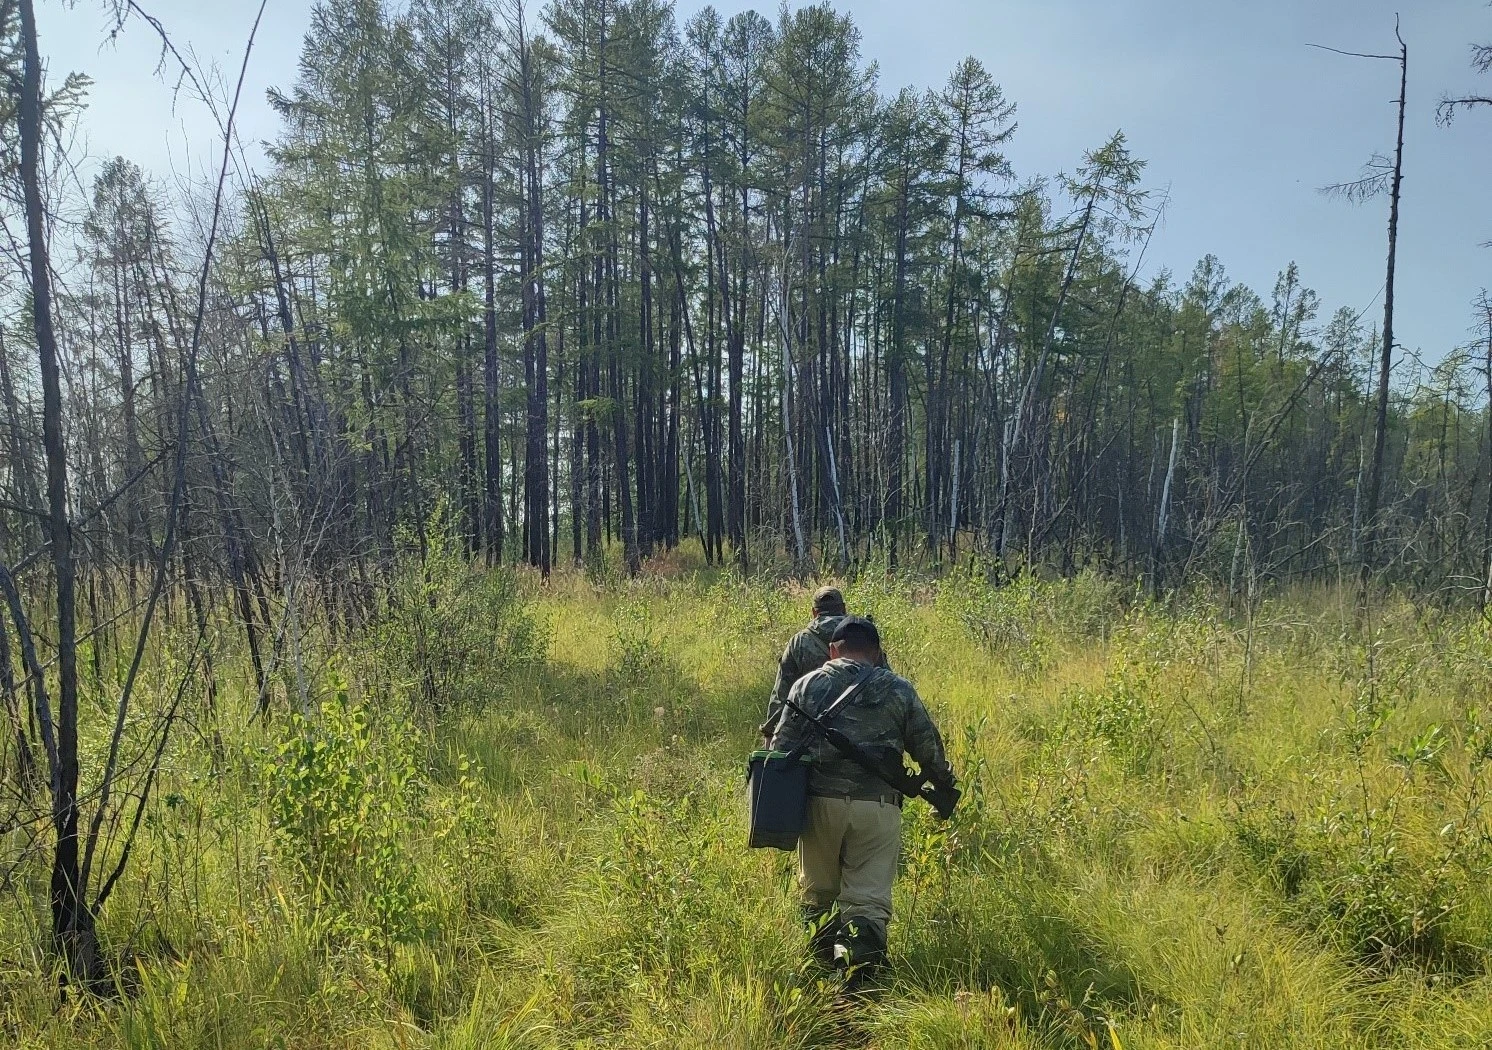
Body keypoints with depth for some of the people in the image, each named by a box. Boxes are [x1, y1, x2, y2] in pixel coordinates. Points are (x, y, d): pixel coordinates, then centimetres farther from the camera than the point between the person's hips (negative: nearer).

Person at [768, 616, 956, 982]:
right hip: (877, 806, -1)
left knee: (818, 890, 19)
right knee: (868, 898, 3)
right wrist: (944, 782, 31)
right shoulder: (899, 690, 8)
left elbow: (781, 747, 5)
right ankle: (858, 976, -11)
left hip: (820, 801, 1)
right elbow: (929, 748, 13)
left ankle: (825, 962, 24)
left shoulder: (807, 685, 8)